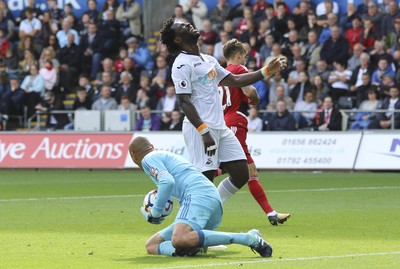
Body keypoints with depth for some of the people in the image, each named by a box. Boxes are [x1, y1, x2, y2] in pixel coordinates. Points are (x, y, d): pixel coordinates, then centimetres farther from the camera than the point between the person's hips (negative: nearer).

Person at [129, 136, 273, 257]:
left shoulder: (148, 159, 6)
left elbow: (168, 182, -11)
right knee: (151, 246, 13)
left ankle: (249, 238, -31)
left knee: (179, 240, -38)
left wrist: (155, 213, -4)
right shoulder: (167, 156, 34)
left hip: (199, 195, -9)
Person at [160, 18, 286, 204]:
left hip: (220, 128, 9)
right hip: (199, 129, -9)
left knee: (241, 175, 6)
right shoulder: (182, 64, -9)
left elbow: (234, 81, 22)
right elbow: (184, 101, -15)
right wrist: (204, 131, -23)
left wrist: (266, 71, 15)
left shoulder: (209, 60, 19)